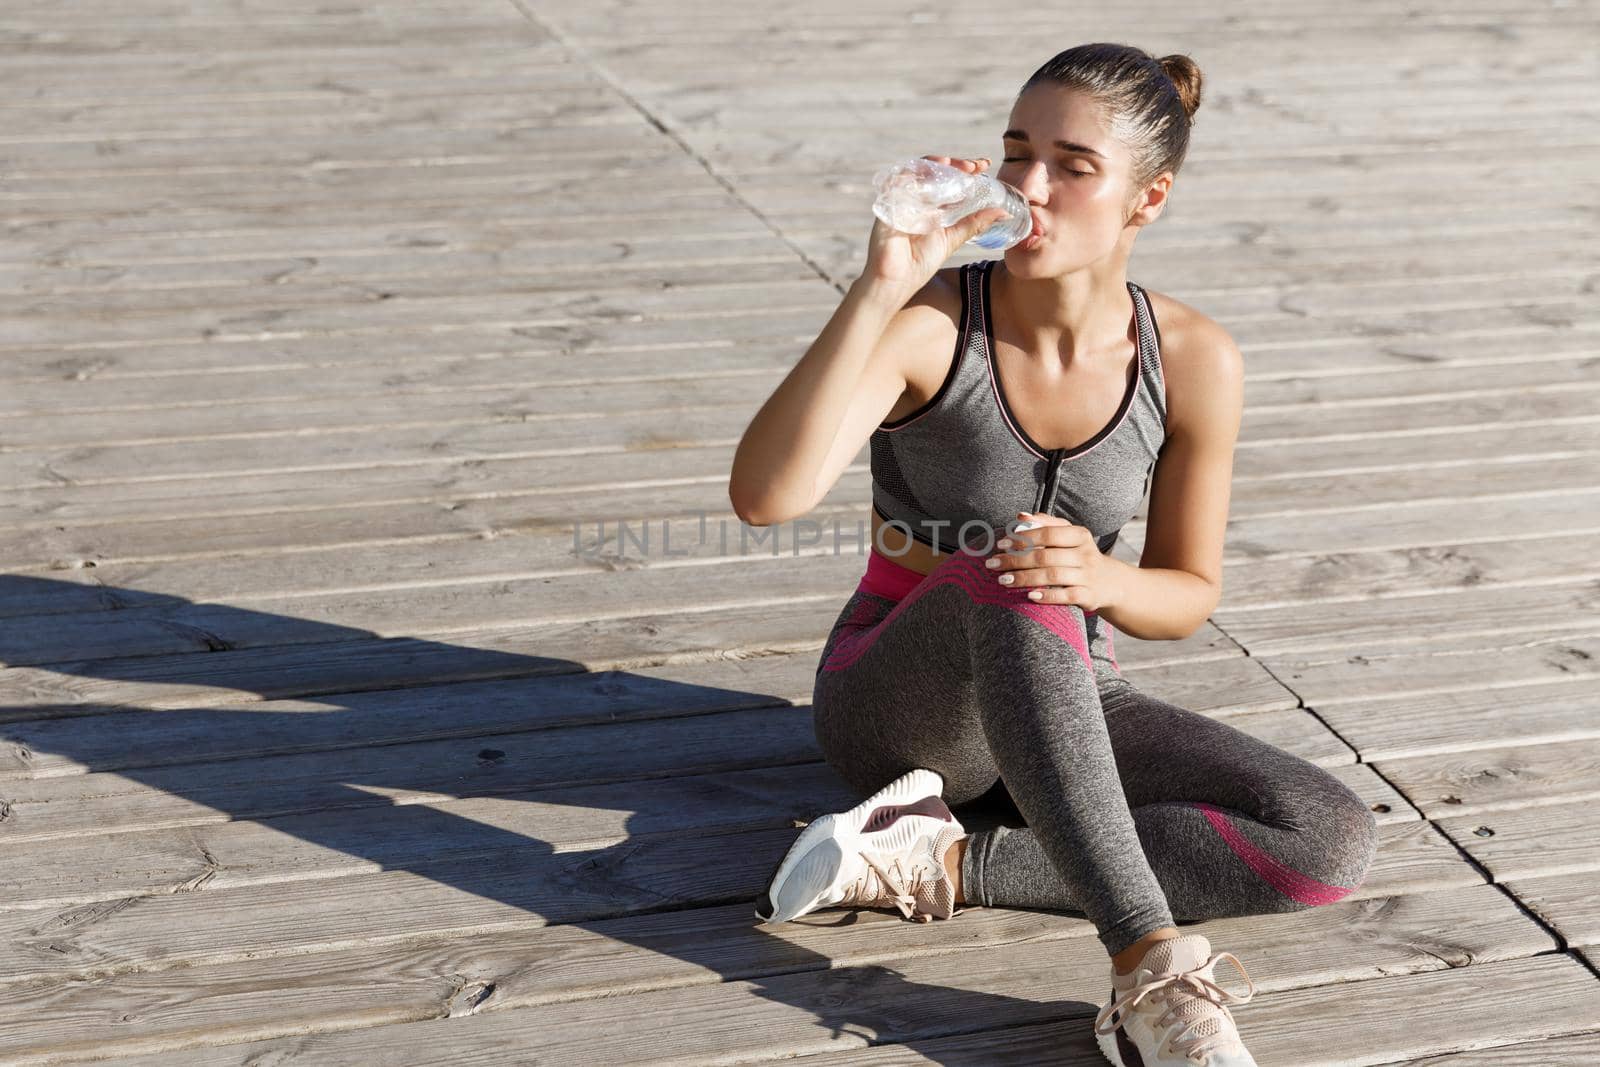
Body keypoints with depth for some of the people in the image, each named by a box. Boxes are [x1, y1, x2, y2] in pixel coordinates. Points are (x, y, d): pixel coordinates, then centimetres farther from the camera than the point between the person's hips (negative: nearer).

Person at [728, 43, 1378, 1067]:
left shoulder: (1193, 361, -11)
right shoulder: (928, 319, -19)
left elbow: (1188, 593, 0)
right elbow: (764, 496, -34)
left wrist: (1102, 580, -24)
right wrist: (879, 286, -41)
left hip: (1064, 699, 4)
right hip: (899, 702, -3)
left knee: (1334, 843, -17)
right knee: (1012, 583, -39)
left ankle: (942, 864, -19)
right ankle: (1153, 975, -39)